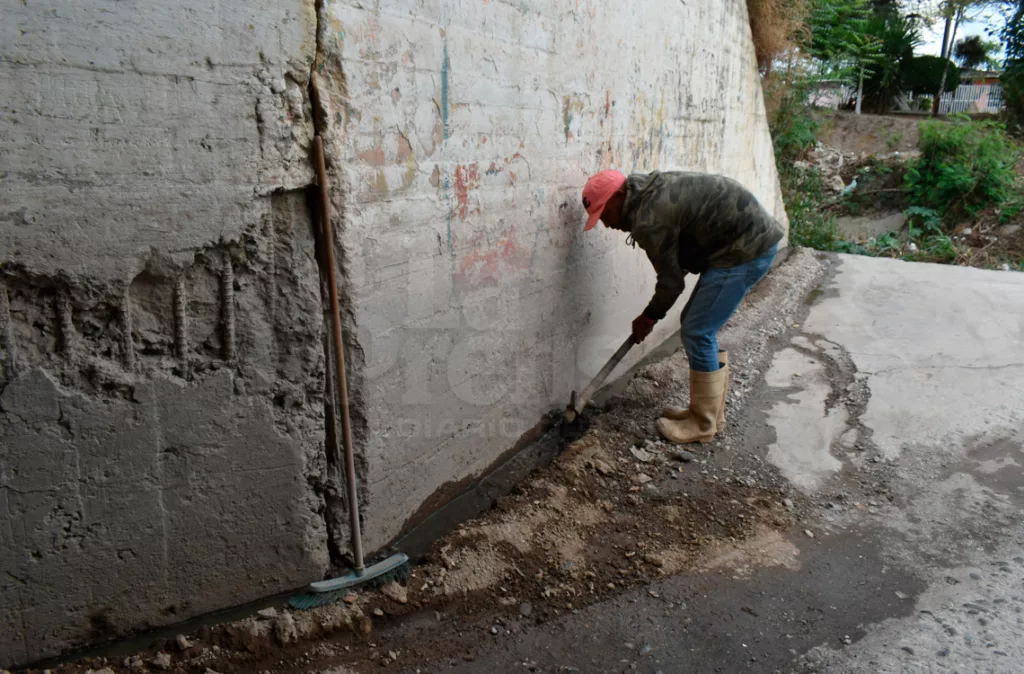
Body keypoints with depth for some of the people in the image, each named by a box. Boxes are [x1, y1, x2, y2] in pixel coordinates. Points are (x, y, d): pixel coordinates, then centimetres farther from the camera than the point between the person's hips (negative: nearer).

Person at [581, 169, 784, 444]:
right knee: (701, 327, 14)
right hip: (751, 236, 10)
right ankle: (711, 411, 24)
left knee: (697, 333, -6)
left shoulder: (648, 220, -20)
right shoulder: (650, 191, 10)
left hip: (747, 247, -10)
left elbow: (671, 281, -12)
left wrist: (648, 318, 3)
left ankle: (703, 425, 6)